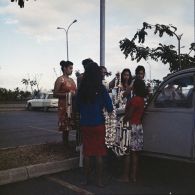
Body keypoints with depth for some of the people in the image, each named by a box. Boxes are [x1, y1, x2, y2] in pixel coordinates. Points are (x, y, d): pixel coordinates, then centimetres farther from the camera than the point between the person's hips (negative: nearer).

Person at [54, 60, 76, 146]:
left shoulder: (71, 80, 17)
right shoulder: (60, 79, -3)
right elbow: (55, 94, -8)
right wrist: (67, 94, -17)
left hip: (73, 106, 6)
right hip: (64, 106, -6)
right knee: (65, 127, -5)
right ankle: (66, 145, 4)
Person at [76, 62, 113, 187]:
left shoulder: (81, 89, -2)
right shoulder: (101, 89, -12)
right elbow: (109, 108, -9)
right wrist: (109, 110, 12)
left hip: (85, 124, 3)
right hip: (98, 124, -3)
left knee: (87, 153, 13)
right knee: (99, 153, 7)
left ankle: (86, 179, 23)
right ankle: (99, 180, 14)